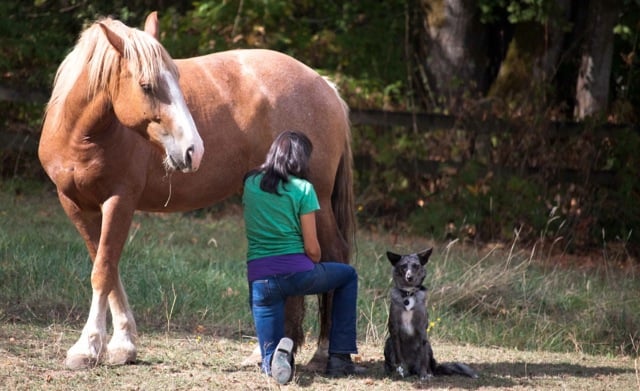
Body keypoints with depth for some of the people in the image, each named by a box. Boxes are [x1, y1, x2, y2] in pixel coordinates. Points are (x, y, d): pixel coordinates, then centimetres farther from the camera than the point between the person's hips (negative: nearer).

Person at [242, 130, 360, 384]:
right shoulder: (302, 188, -3)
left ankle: (275, 357, -27)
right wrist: (317, 267, 17)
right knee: (348, 276, 30)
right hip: (297, 273, -3)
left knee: (271, 365, 13)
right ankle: (339, 358, 19)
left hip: (259, 279, 3)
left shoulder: (251, 183, 8)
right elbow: (312, 248, -4)